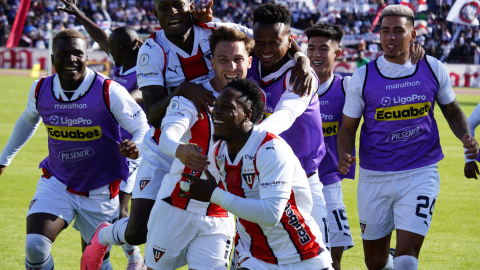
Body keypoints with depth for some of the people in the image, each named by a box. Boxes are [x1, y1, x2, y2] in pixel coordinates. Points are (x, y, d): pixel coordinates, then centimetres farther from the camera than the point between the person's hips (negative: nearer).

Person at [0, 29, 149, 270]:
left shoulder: (108, 92, -20)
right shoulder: (40, 90, -7)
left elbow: (142, 127, -14)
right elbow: (28, 121, 16)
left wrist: (135, 148, -38)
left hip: (100, 191, -2)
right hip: (57, 184, 2)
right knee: (35, 246, -20)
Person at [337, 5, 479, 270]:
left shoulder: (433, 69, 0)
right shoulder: (363, 77, -4)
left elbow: (452, 111, 15)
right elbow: (348, 128, 3)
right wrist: (344, 156, -18)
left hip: (419, 176, -1)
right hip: (374, 178, 1)